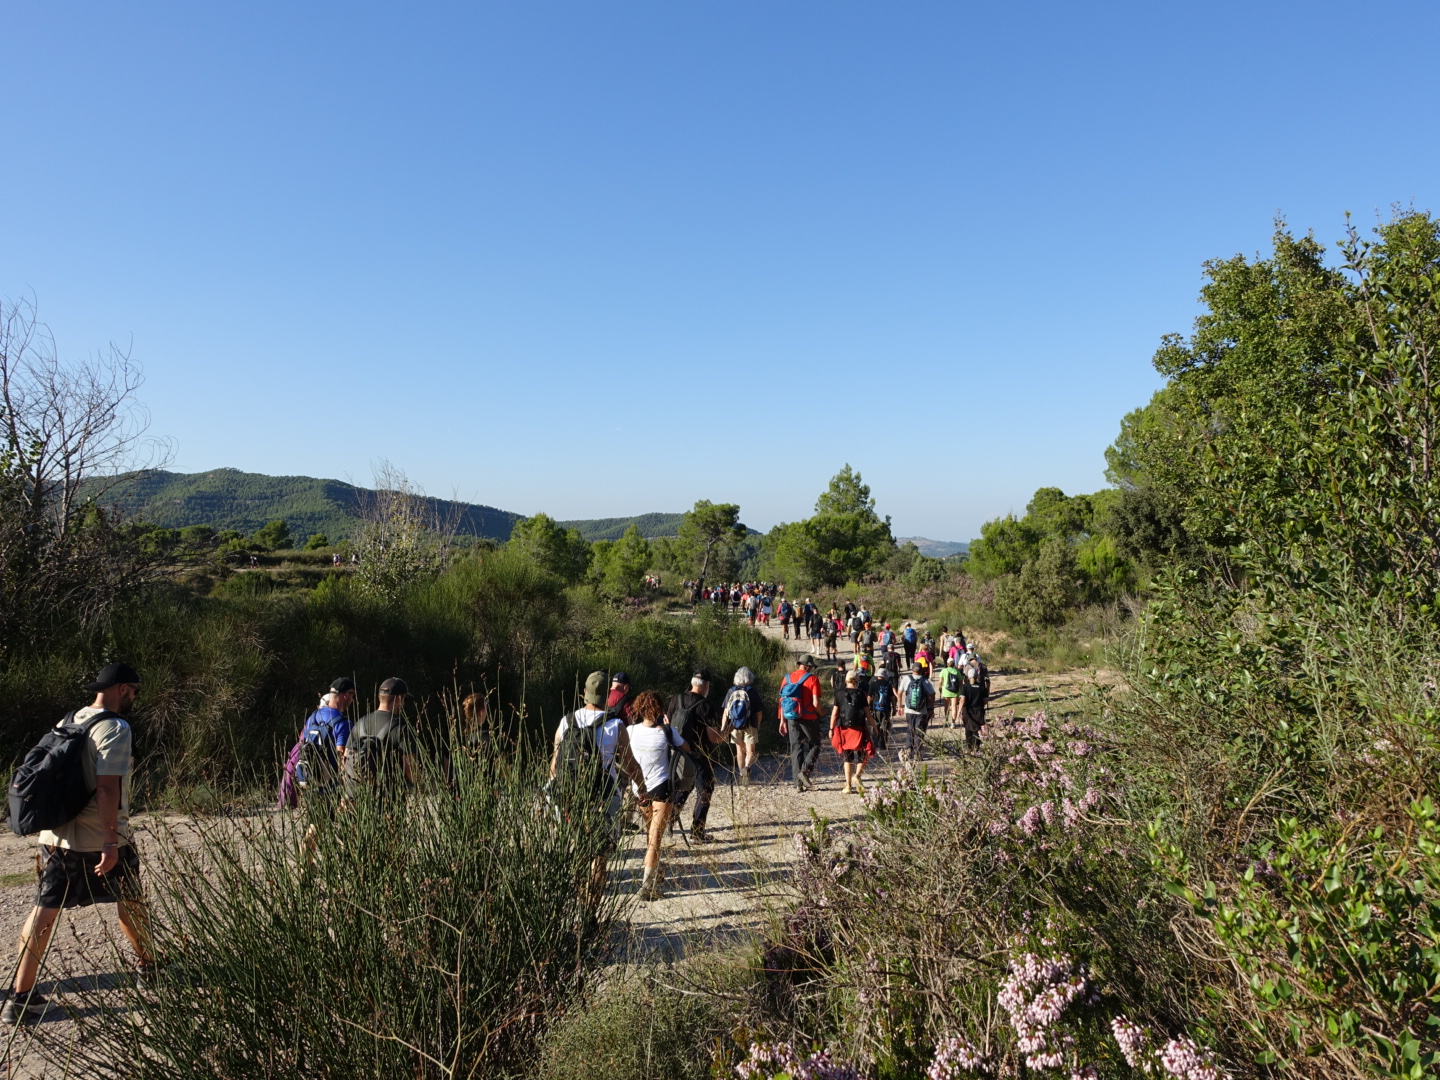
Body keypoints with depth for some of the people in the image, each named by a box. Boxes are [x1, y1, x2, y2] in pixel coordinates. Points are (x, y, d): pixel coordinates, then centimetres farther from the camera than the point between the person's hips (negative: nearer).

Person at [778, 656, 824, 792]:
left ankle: (799, 782, 8)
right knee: (814, 746, 11)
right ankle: (805, 771, -9)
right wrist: (820, 713, 7)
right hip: (808, 718, -4)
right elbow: (815, 703, -14)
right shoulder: (812, 679, -8)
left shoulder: (787, 678, 6)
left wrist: (782, 721, 11)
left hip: (791, 719, 4)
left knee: (795, 748, 9)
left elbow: (782, 701, 6)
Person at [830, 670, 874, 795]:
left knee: (847, 757, 10)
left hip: (844, 729, 2)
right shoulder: (861, 693, -2)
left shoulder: (840, 694, 1)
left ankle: (848, 785, 8)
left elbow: (834, 713, -1)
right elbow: (867, 712, -2)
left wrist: (831, 729, 6)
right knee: (863, 754, 13)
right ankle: (857, 775, -11)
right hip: (858, 729, -2)